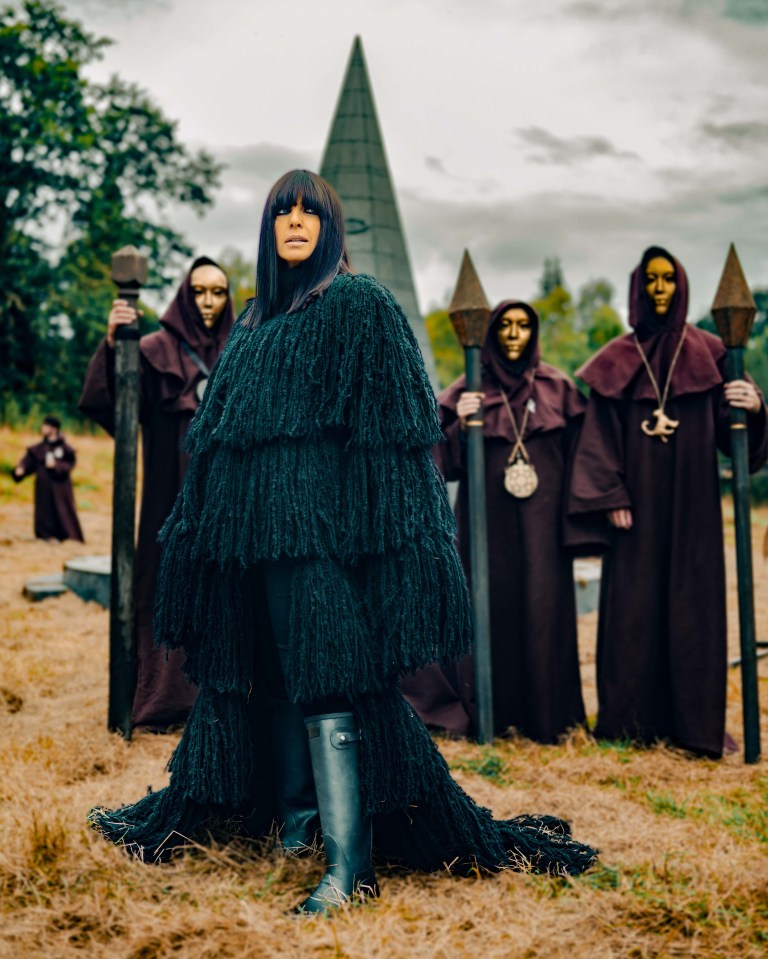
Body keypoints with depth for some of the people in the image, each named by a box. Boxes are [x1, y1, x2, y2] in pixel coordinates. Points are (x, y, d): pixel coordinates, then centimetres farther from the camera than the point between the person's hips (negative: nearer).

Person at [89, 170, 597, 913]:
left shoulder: (360, 306, -1)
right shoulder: (256, 322, 20)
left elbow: (386, 428, -8)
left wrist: (376, 531, -17)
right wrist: (207, 526, 16)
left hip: (320, 516, -7)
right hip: (249, 523, 8)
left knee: (325, 681, -11)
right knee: (267, 670, 13)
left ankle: (348, 863, -7)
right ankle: (294, 816, 28)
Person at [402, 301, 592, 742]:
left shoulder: (557, 386, 7)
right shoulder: (470, 389, 5)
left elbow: (579, 451, 8)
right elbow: (447, 460, 1)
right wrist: (461, 424, -17)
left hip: (542, 519, 1)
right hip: (488, 518, 0)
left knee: (543, 608, -2)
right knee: (491, 607, 0)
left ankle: (545, 714, 9)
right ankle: (488, 713, 12)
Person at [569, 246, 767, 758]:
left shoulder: (707, 354, 7)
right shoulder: (618, 360, 5)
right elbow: (603, 435, 0)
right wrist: (612, 497, -8)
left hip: (691, 503, 1)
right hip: (638, 502, 0)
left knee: (693, 603, 0)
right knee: (634, 604, 0)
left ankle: (694, 721, 7)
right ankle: (631, 717, 8)